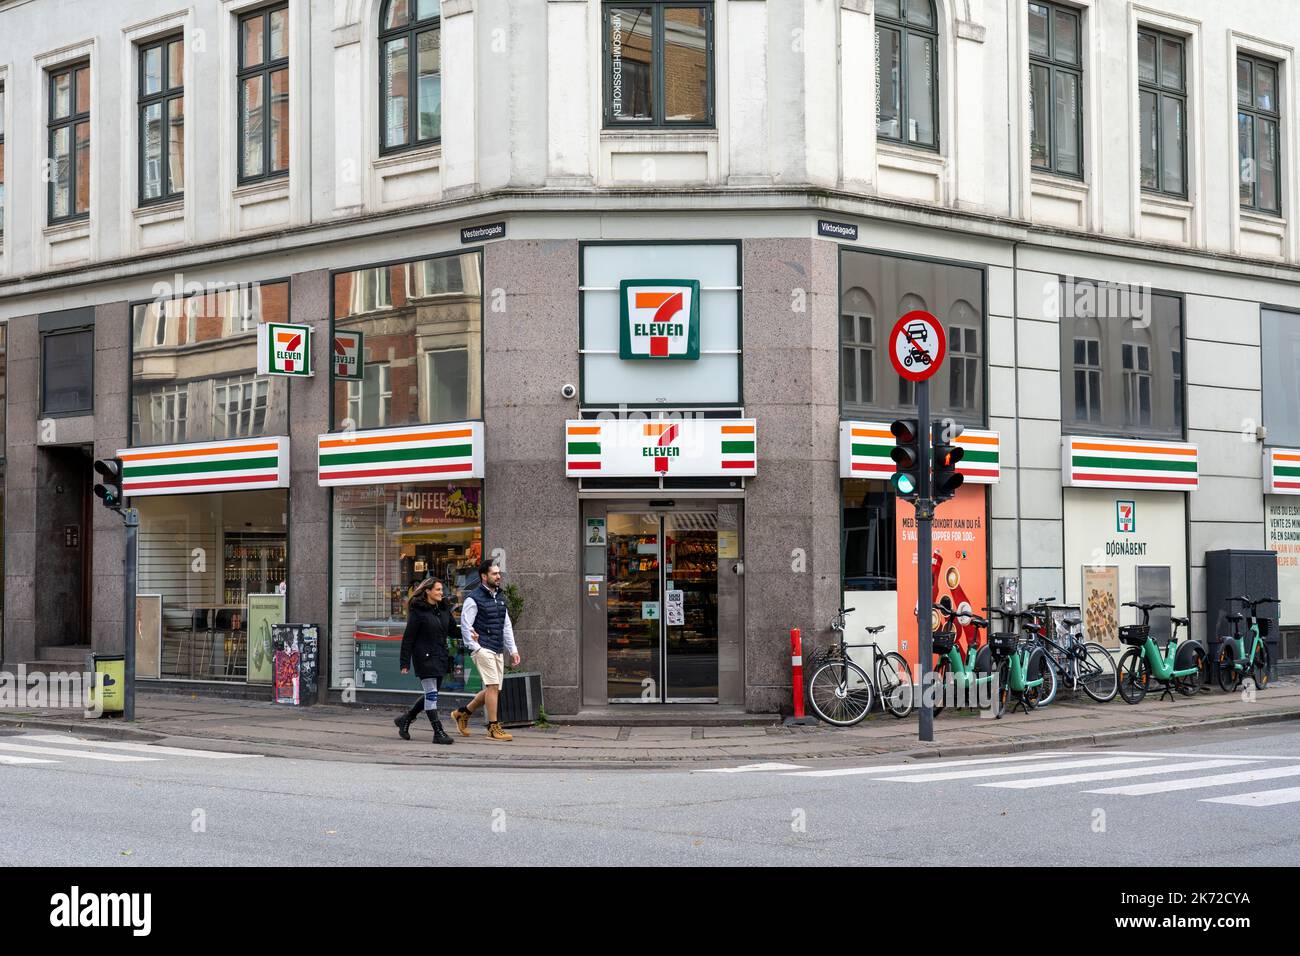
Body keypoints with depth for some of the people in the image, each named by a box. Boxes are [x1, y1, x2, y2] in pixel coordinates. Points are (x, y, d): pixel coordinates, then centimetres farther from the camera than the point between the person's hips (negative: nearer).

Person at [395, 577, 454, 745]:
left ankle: (405, 719, 31)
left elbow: (451, 629, 18)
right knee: (431, 693, -6)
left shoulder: (444, 609, 10)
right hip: (425, 657, -8)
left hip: (441, 657, 8)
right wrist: (405, 662, -12)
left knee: (431, 693, 13)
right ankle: (438, 732, -4)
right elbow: (408, 638, -9)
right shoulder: (418, 611, -10)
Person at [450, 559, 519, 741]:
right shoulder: (473, 598, -8)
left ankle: (462, 713, 24)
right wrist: (476, 648, -15)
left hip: (498, 650, 8)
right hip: (483, 649, -8)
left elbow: (506, 625, 21)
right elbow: (465, 626, -10)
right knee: (493, 686, -13)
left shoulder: (500, 597, 17)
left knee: (494, 689, 8)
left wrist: (512, 650, 15)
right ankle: (493, 728, -7)